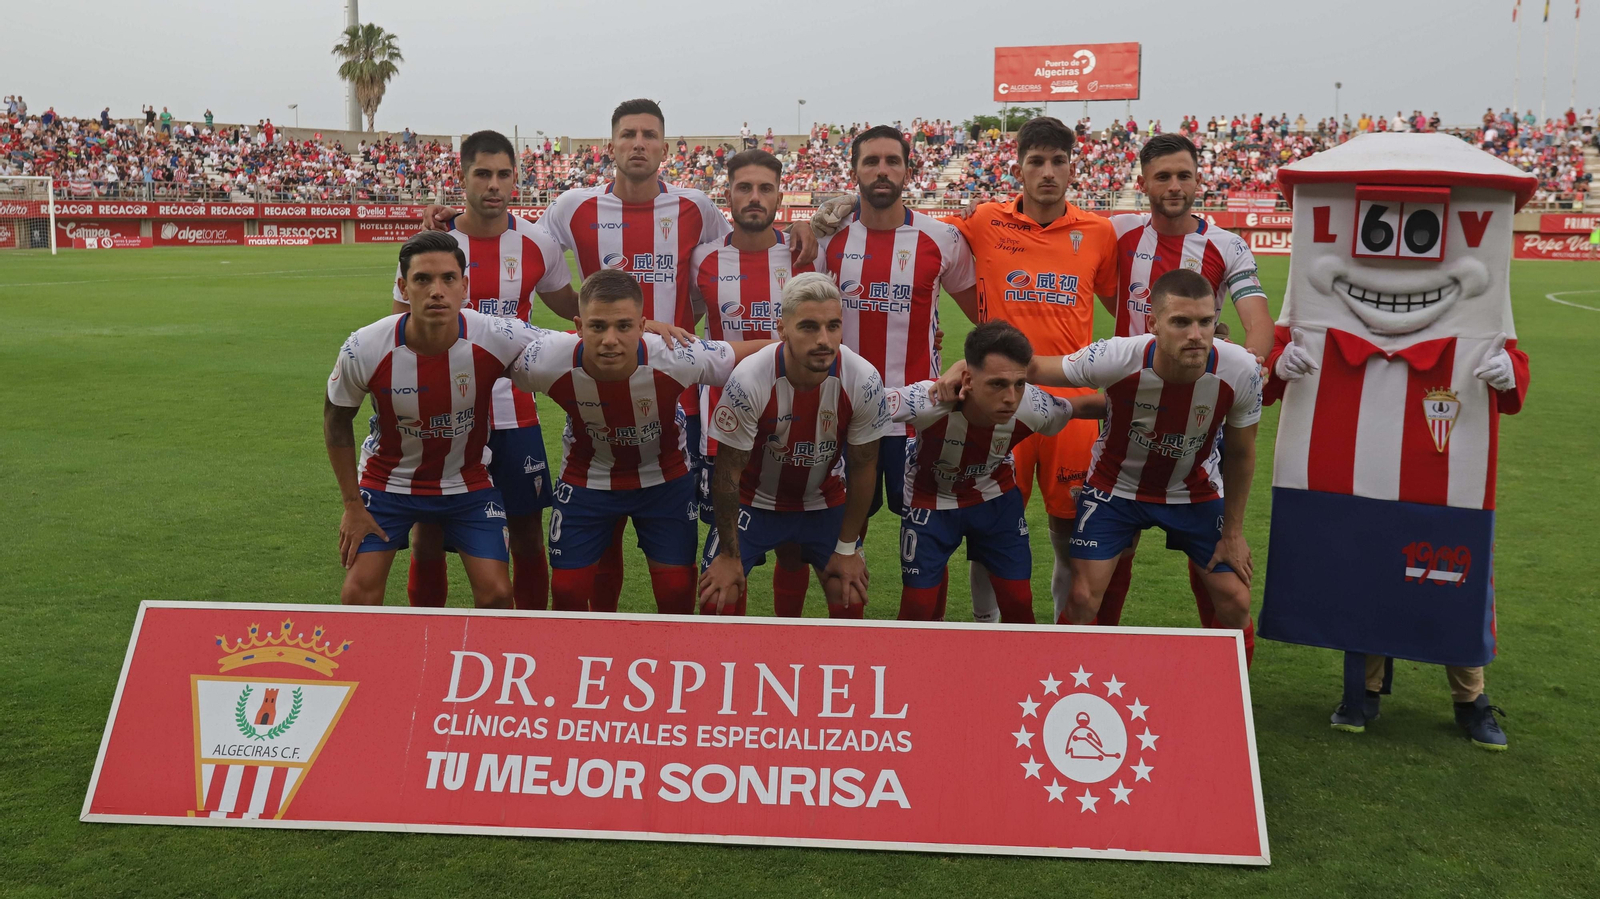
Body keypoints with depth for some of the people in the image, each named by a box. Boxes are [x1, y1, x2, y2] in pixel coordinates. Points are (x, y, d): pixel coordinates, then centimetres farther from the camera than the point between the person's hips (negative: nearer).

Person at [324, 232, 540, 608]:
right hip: (387, 480, 0)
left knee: (496, 594, -6)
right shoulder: (363, 350, -23)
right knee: (358, 596, -5)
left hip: (468, 482, 0)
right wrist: (352, 505, -3)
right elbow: (336, 420, -4)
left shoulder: (498, 339, -26)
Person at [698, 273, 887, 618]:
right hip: (755, 500, -2)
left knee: (850, 602, -4)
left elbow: (862, 467, -9)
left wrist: (847, 548, -2)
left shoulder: (864, 380, -24)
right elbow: (728, 473, -18)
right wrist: (729, 554, -10)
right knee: (718, 601, -10)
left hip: (824, 502, 2)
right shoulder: (749, 380, -31)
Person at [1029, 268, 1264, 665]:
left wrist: (1233, 532, 0)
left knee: (1235, 603, -1)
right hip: (1115, 486, -1)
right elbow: (1034, 367, -16)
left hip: (1193, 491, 2)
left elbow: (1240, 454, -7)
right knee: (1083, 599, -7)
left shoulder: (1241, 371, -26)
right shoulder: (1117, 358, -33)